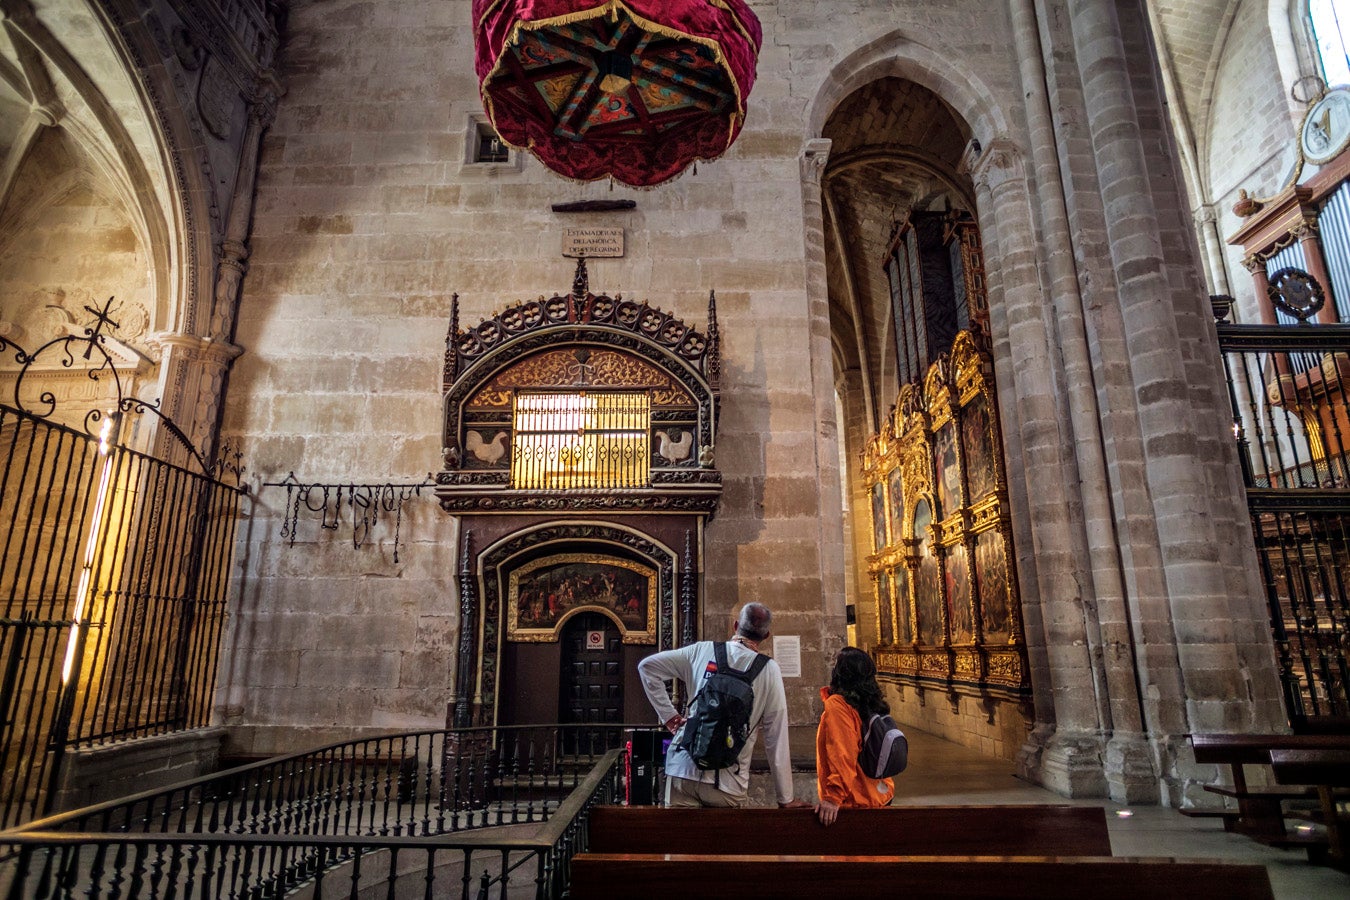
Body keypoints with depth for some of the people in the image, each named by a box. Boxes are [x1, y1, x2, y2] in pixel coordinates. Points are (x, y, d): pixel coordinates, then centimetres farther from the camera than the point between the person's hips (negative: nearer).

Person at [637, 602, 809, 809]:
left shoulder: (702, 650, 3)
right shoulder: (769, 670, -3)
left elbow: (647, 666, 7)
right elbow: (777, 738, -3)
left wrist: (668, 714, 8)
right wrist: (786, 799, 4)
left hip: (682, 770, 2)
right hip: (728, 783, -1)